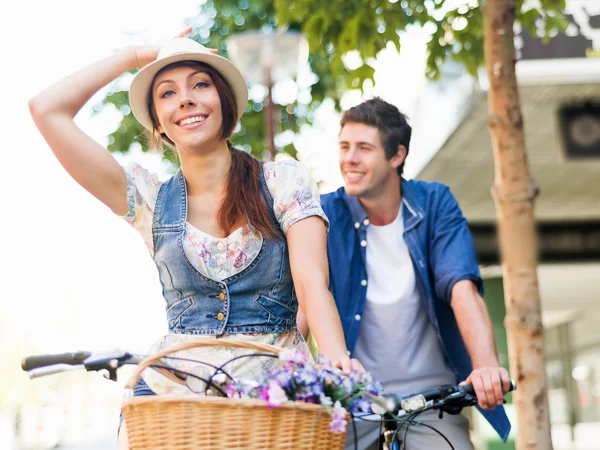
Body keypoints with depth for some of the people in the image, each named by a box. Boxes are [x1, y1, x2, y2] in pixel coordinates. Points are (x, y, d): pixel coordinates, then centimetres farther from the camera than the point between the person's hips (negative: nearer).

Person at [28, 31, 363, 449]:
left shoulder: (284, 182, 4)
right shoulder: (151, 199, 9)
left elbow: (312, 280, -9)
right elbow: (47, 109, 7)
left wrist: (337, 361, -28)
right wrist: (134, 57, 13)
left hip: (274, 384, -2)